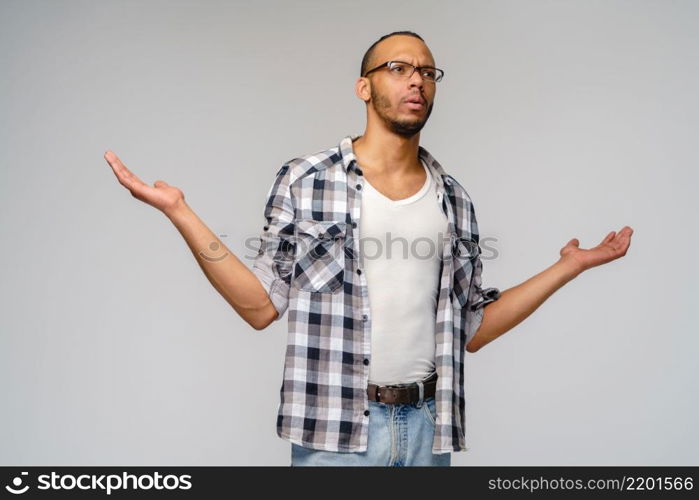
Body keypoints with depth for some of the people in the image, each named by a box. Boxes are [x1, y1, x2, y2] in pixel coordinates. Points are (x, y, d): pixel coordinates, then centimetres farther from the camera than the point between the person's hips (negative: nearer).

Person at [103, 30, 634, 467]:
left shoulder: (453, 199, 6)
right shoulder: (305, 180, -4)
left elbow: (471, 330, 9)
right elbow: (262, 306, -5)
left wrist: (569, 265, 7)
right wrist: (179, 211, -13)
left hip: (427, 425, 4)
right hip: (334, 429, -3)